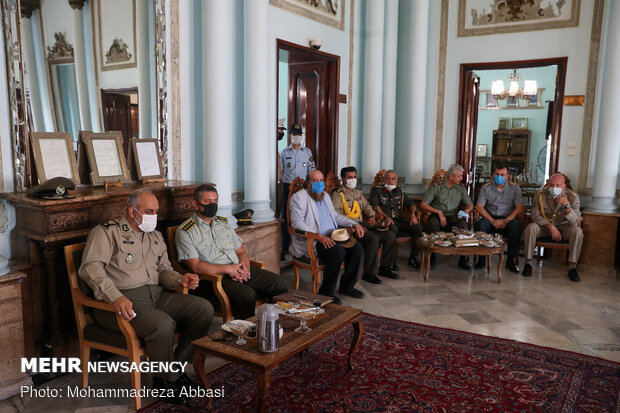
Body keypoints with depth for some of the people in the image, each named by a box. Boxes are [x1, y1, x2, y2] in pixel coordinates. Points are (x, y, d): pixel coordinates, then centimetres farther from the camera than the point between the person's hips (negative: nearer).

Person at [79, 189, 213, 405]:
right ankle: (170, 381, -6)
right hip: (123, 301, -7)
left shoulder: (155, 237, 22)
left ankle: (175, 368, -1)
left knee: (204, 308, -12)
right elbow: (91, 267, -14)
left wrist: (180, 279, 1)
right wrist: (115, 297, -30)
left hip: (156, 295, 7)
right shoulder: (106, 232, 0)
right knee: (163, 324, -34)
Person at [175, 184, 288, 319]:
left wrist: (244, 267, -2)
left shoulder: (223, 223, 19)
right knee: (247, 294, -33)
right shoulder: (185, 232, -1)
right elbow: (195, 266, -10)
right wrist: (228, 269, -14)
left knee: (279, 283, -10)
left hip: (238, 271, 7)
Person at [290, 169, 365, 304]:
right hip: (311, 241, -8)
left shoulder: (325, 196, 21)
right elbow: (297, 222, -16)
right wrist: (319, 236, -25)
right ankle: (326, 292, -16)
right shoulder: (300, 197, -5)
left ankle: (347, 287, 4)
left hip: (331, 237, 8)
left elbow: (335, 216, 29)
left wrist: (354, 224, 13)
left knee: (357, 248, -12)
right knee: (338, 251, -31)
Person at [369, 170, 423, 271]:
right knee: (393, 229, -39)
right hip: (383, 220, -5)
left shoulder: (399, 190, 20)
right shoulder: (377, 190, 4)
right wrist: (385, 217, -26)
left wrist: (413, 214, 2)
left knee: (418, 228, -18)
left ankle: (412, 257, -6)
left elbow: (411, 203, 23)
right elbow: (375, 206, -11)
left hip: (398, 220, 5)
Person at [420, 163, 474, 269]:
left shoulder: (461, 189, 16)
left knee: (463, 223, -33)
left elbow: (470, 205, 18)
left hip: (453, 217, 2)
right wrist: (439, 212, -13)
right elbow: (423, 204, -3)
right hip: (436, 215, -2)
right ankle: (432, 257, -27)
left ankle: (463, 259, -24)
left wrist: (466, 211, -6)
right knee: (432, 222, -39)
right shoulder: (436, 187, 3)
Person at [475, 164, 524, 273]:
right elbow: (479, 207, -2)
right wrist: (492, 221, -16)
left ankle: (510, 260, -21)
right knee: (480, 224, -33)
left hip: (508, 218, 0)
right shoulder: (486, 187, 6)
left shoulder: (514, 188, 7)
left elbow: (519, 208, -3)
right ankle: (482, 258, -23)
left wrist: (506, 220, -18)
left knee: (516, 225, -33)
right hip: (490, 218, 0)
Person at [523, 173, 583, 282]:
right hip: (544, 226, 0)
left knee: (577, 231, -30)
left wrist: (567, 206, -34)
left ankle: (572, 267, -21)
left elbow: (576, 222, -18)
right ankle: (528, 263, -21)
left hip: (563, 227, 0)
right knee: (531, 227, -30)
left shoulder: (573, 197, -13)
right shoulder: (540, 195, -12)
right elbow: (535, 215, -13)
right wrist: (551, 227, -25)